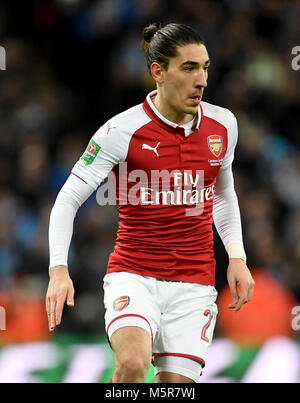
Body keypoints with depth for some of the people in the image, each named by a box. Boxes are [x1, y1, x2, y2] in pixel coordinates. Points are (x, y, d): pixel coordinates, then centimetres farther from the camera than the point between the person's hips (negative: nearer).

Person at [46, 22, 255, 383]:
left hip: (194, 282, 4)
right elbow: (67, 200, -7)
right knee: (133, 362, -31)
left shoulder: (223, 125, 3)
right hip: (133, 276, -4)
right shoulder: (122, 131, -11)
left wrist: (237, 257, 10)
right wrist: (58, 269, -19)